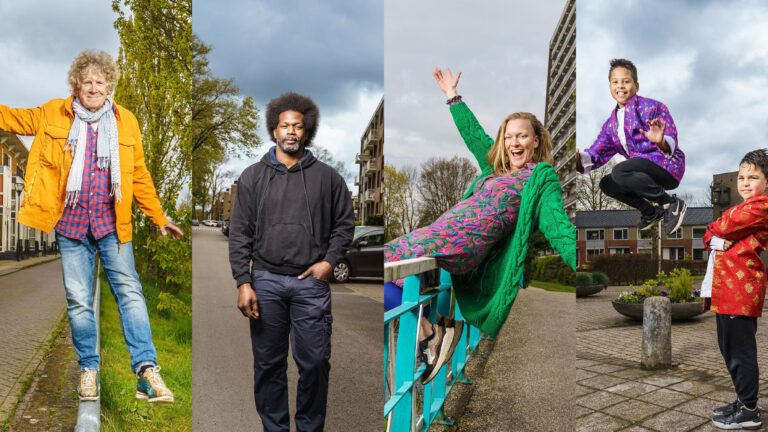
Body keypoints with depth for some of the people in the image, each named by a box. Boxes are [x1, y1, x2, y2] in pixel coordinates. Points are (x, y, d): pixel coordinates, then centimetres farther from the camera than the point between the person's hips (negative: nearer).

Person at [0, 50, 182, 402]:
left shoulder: (125, 121, 8)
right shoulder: (52, 114, 7)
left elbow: (139, 175, 11)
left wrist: (159, 218, 10)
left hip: (111, 223, 0)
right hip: (70, 222, 0)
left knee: (129, 291, -8)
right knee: (78, 299, 4)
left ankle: (146, 368, -6)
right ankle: (88, 368, 19)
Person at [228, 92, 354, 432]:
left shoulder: (326, 177, 5)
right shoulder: (253, 176, 6)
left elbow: (345, 222, 11)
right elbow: (239, 234, 3)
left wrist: (329, 260, -2)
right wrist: (243, 282, -5)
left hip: (311, 282, 0)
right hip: (266, 280, 1)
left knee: (314, 362, 2)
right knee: (268, 363, 9)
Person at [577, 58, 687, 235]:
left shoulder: (651, 107, -7)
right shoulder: (611, 123, 14)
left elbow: (671, 144, -15)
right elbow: (597, 152, 6)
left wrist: (661, 142, -40)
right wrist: (580, 158, -17)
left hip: (668, 165, -8)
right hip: (644, 171, 8)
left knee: (619, 172, -29)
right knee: (606, 184, 3)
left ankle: (672, 203, -14)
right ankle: (651, 212, 13)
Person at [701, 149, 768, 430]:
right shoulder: (745, 209, 24)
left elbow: (721, 227, -16)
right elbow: (711, 235, 17)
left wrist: (715, 231, 7)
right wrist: (715, 239, -5)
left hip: (741, 289, -10)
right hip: (727, 290, 10)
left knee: (740, 351, -3)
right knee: (729, 348, 17)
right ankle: (742, 402, 29)